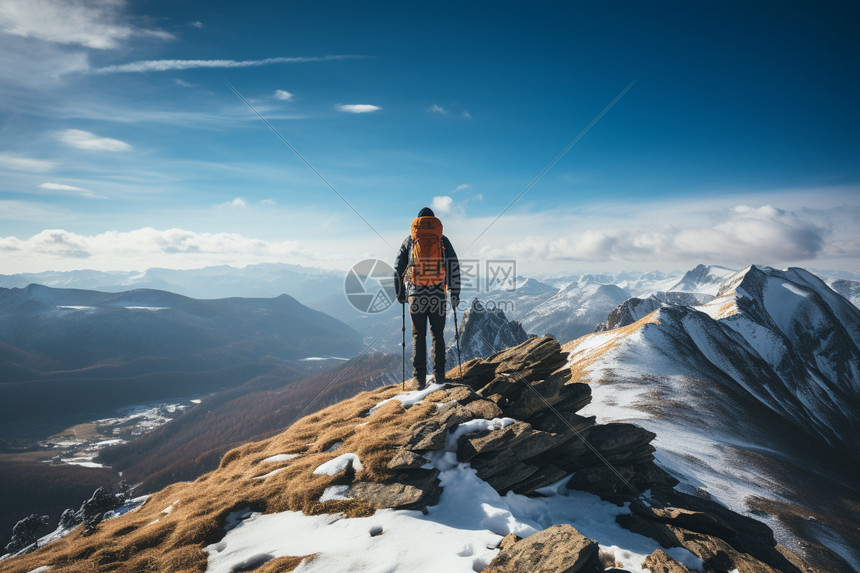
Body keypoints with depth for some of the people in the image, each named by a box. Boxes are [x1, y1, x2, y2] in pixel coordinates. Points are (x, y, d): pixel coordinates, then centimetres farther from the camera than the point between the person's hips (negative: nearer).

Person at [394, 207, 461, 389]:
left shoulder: (410, 240, 7)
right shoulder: (442, 240, 6)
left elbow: (398, 268, 6)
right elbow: (454, 267, 2)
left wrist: (400, 293, 14)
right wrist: (455, 293, 8)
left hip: (416, 294, 0)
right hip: (438, 294, 0)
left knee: (418, 335, 6)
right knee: (437, 334, 12)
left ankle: (420, 377, 3)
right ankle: (439, 374, 12)